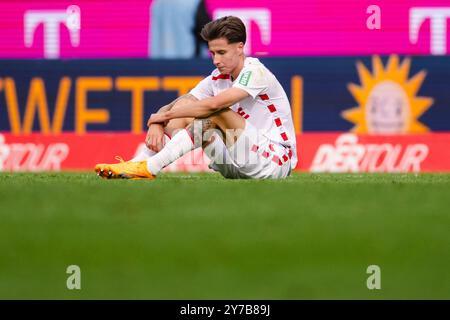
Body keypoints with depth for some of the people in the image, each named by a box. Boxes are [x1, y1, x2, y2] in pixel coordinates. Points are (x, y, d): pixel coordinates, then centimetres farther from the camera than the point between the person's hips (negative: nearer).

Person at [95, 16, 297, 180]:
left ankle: (150, 167, -33)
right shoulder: (217, 79, 9)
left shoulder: (255, 72, -15)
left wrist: (164, 115, -19)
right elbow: (173, 107, 3)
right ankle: (137, 164, -21)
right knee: (183, 109, -4)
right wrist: (157, 125, -20)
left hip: (276, 162, -7)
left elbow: (213, 104, -28)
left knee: (217, 113, -28)